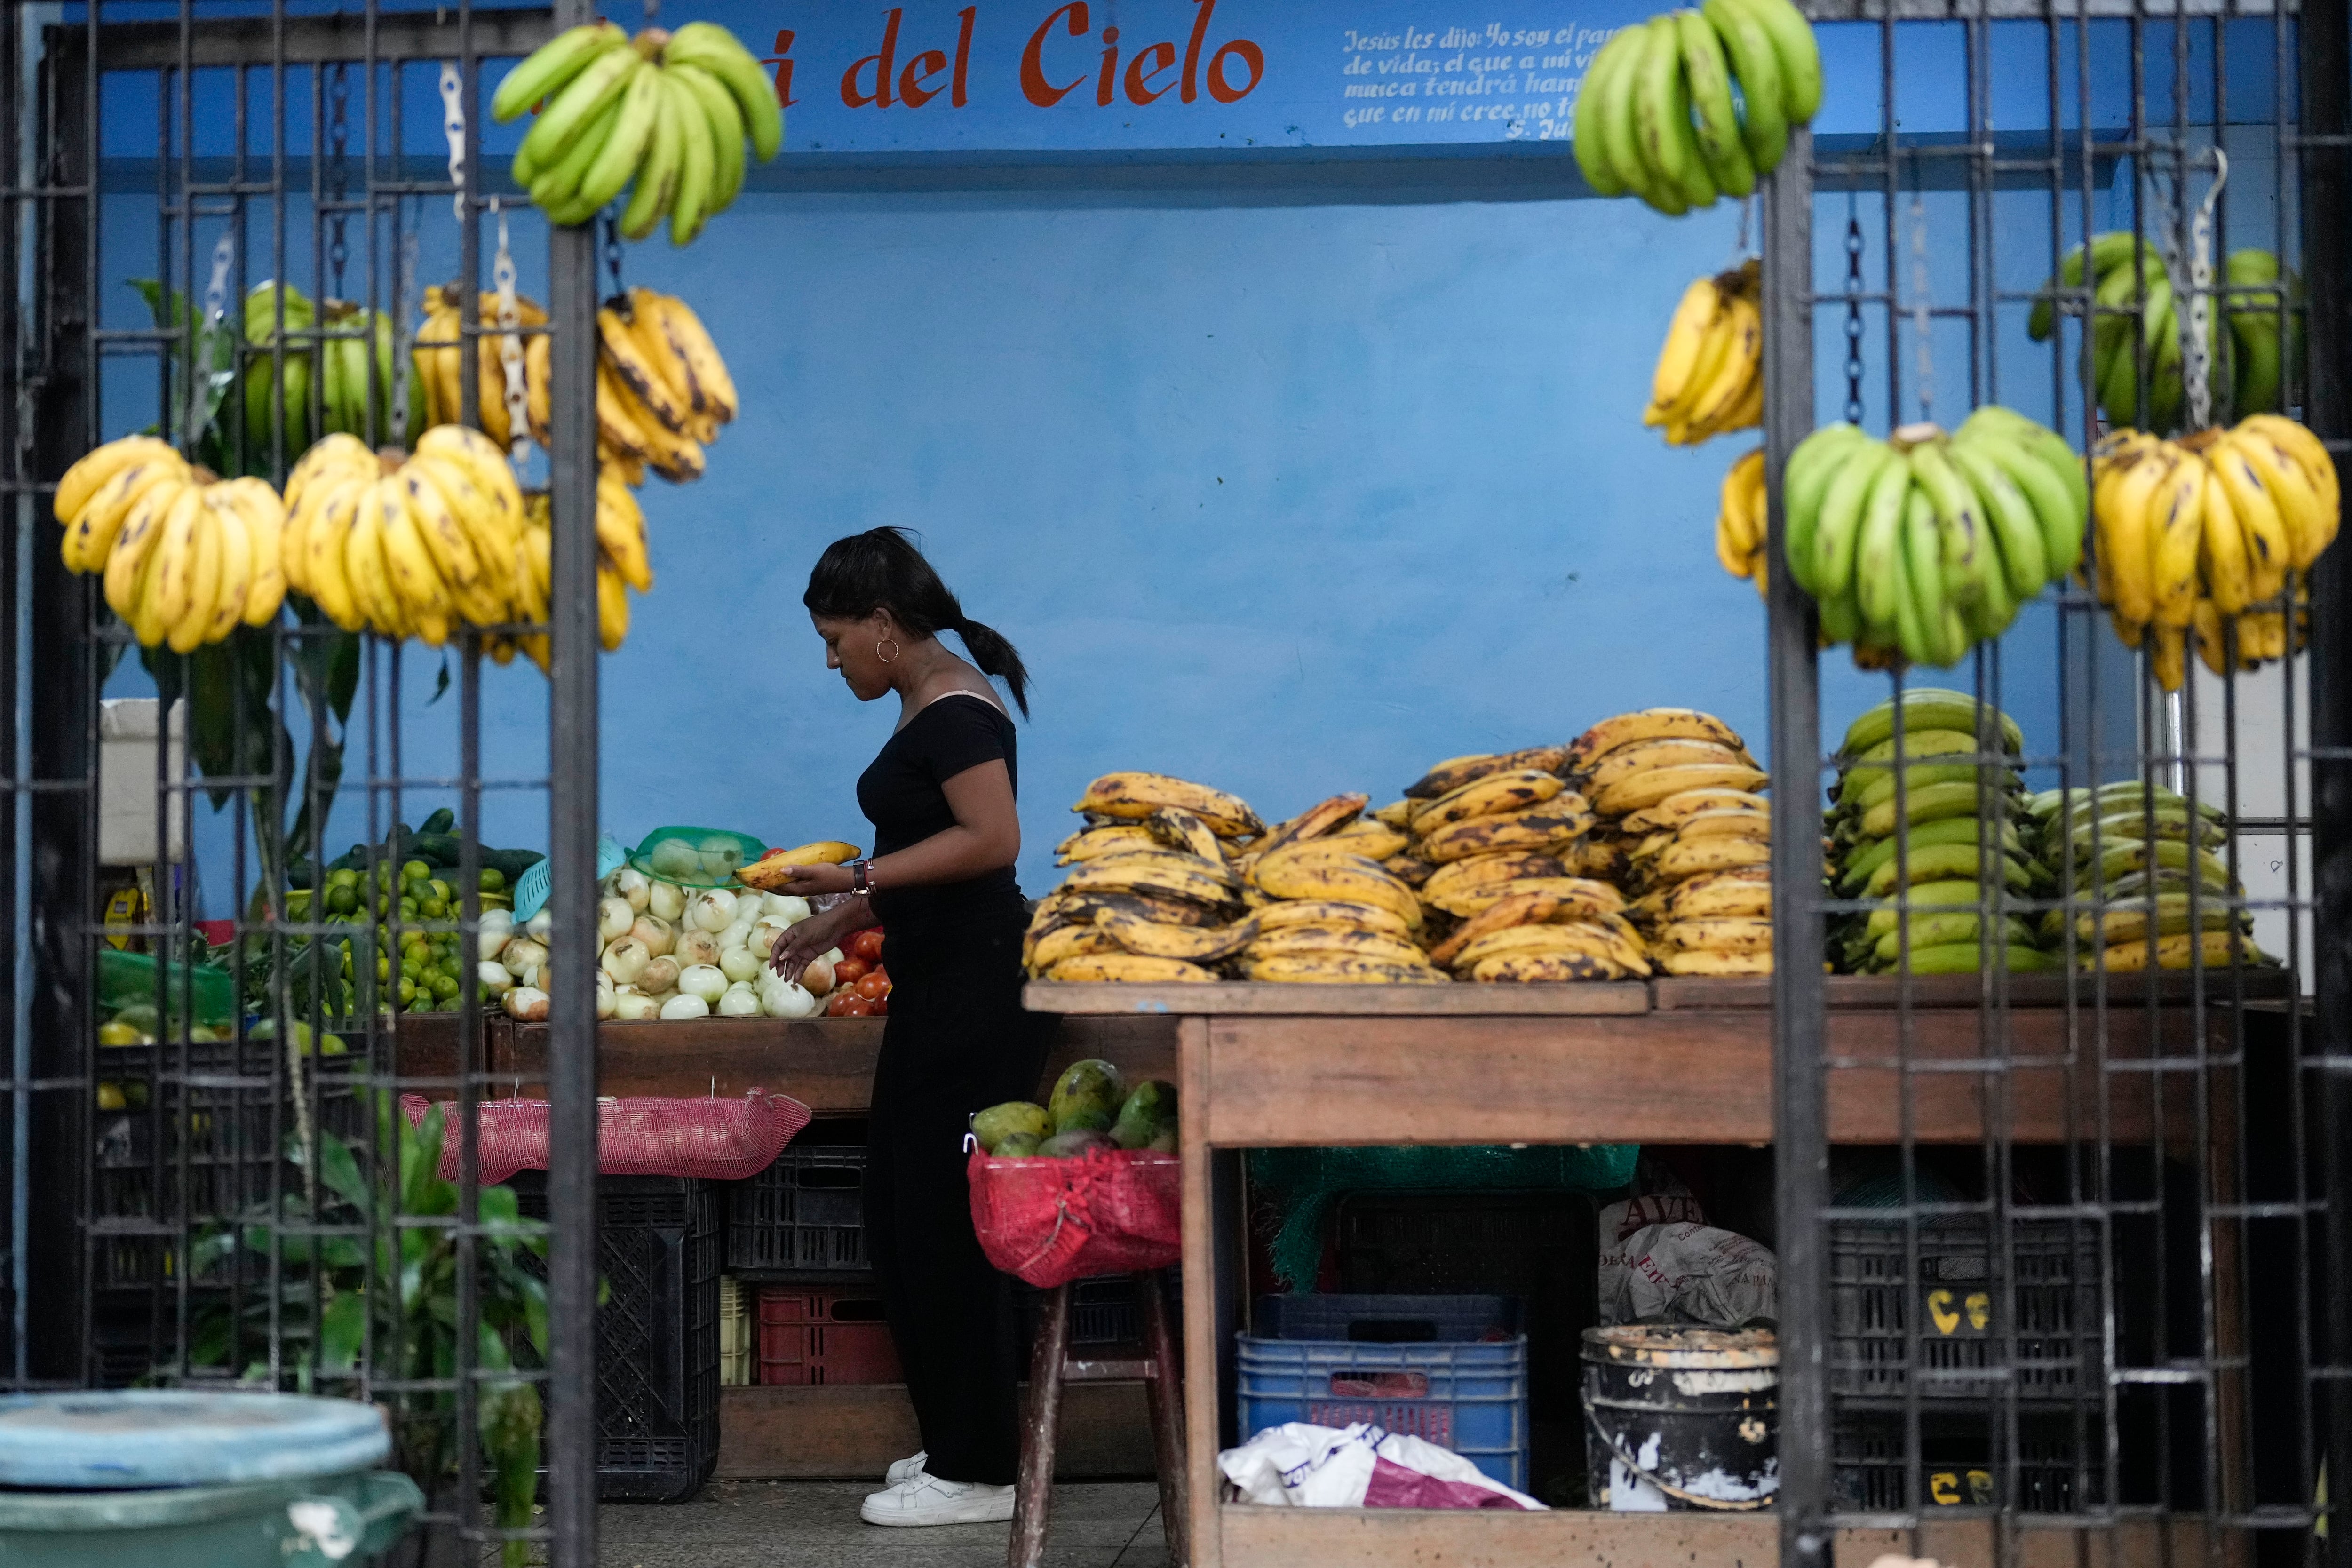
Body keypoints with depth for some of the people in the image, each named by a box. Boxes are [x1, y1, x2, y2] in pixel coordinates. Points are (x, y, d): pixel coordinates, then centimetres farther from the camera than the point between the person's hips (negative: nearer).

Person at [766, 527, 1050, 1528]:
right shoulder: (930, 706, 16)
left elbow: (993, 841, -25)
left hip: (974, 991, -11)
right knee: (900, 1221, 14)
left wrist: (861, 877, -22)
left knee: (942, 1228, -5)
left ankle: (976, 1473, 2)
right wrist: (841, 921, 24)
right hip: (936, 988, 11)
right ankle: (957, 1444, 23)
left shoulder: (955, 709, -14)